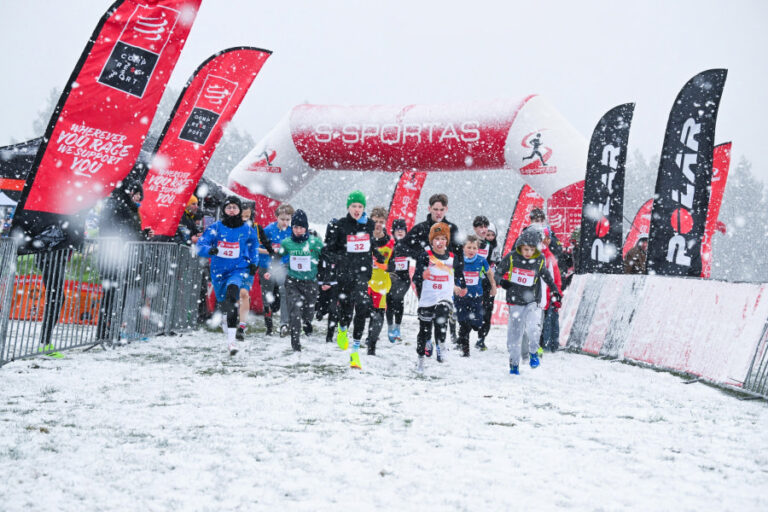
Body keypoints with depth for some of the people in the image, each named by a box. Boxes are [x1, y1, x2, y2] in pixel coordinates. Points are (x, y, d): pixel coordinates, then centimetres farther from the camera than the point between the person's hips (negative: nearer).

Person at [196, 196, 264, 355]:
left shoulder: (247, 230, 1)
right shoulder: (215, 228, -2)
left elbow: (254, 247, 20)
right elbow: (200, 245, -8)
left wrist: (254, 263, 7)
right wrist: (210, 250, -30)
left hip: (240, 269, -2)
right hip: (219, 271, 3)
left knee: (232, 290, -32)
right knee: (224, 306, 14)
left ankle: (231, 339, -36)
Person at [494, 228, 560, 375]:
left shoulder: (539, 260, -2)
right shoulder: (511, 257, -7)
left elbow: (546, 275, 16)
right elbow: (498, 272, 2)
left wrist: (554, 290, 14)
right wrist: (501, 281, -19)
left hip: (532, 301, 0)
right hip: (515, 302, 0)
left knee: (533, 327, -24)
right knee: (514, 335, 2)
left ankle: (533, 352, 2)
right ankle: (514, 364, 19)